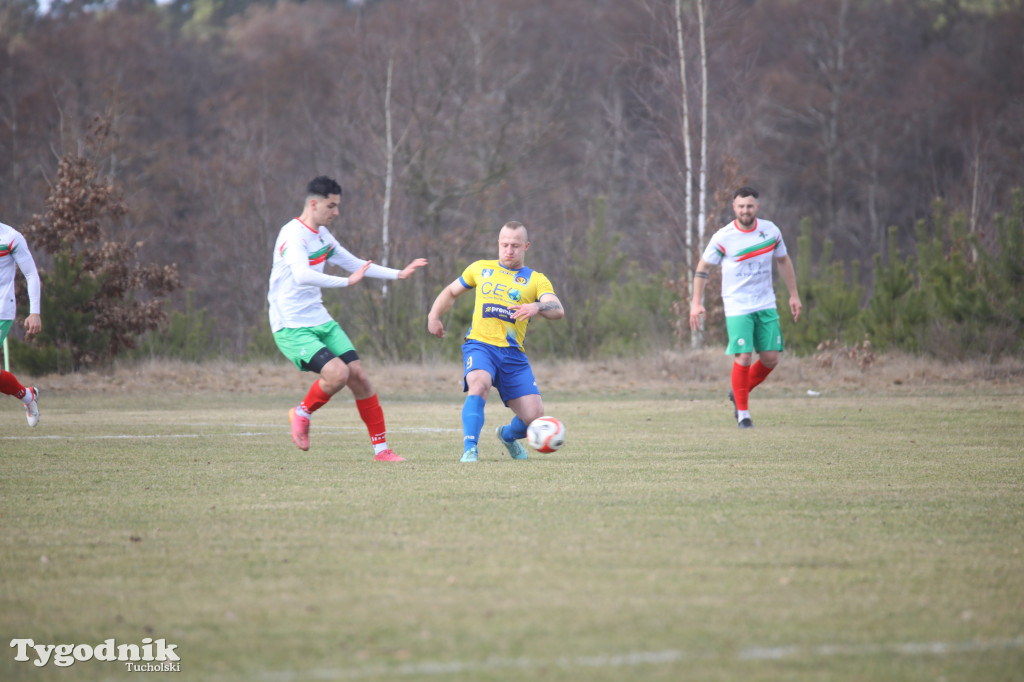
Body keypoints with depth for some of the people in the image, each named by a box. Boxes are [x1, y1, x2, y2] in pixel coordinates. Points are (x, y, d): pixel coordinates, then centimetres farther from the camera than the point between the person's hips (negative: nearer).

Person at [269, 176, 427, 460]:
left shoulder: (322, 235, 13)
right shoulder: (293, 234, -17)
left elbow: (355, 263, 26)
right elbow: (302, 275, -35)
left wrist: (398, 274, 20)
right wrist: (347, 281, -41)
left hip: (321, 321, 8)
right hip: (292, 327, -8)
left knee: (358, 376, -2)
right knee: (337, 373, -24)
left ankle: (381, 448, 5)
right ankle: (302, 413, 4)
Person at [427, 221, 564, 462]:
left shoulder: (536, 280, 9)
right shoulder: (481, 269, 16)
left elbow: (558, 310, -8)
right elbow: (451, 291, 31)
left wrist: (537, 308, -30)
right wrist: (433, 315, 15)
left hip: (513, 352, 1)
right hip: (479, 344, -1)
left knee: (534, 416, -7)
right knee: (479, 383, -35)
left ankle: (508, 435, 29)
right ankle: (470, 449, -34)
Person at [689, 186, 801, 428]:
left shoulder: (770, 230, 1)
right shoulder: (723, 238, -10)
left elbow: (783, 261, 16)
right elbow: (702, 268, -1)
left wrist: (793, 295, 14)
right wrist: (696, 303, -7)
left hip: (766, 306, 4)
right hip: (737, 307, -4)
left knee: (771, 358, 0)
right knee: (744, 357, -12)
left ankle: (739, 394, 25)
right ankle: (742, 413, 4)